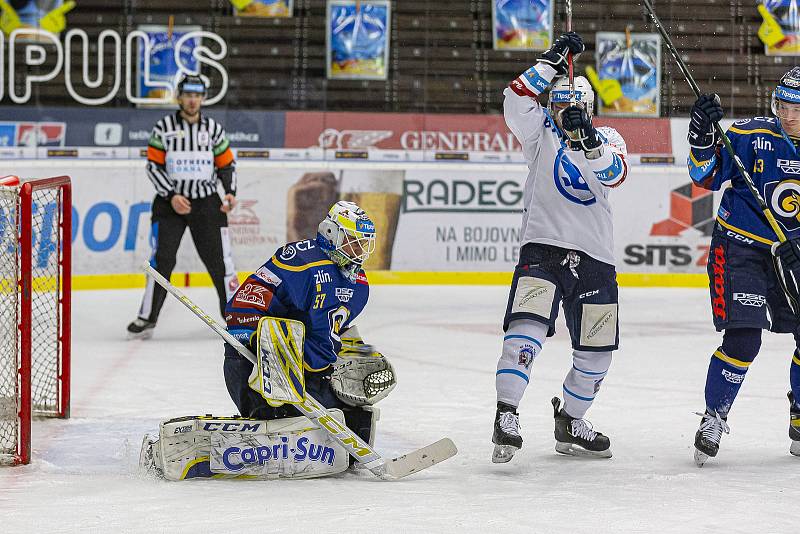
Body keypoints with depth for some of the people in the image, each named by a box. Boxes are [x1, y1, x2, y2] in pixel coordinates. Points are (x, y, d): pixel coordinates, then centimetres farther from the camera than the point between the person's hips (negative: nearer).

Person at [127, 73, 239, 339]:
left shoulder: (214, 129, 5)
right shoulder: (163, 128, -1)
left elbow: (226, 164, 11)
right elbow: (154, 166, -2)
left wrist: (230, 192, -6)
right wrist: (172, 196, -13)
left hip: (206, 202, 1)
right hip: (170, 202, -1)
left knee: (219, 259, -1)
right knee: (162, 259, -8)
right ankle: (147, 317, -2)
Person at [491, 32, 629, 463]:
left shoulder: (607, 139, 12)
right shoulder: (542, 131, 7)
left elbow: (614, 174, -10)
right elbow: (516, 102, -13)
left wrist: (588, 139, -27)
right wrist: (553, 62, -13)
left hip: (594, 257, 4)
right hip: (543, 247, -3)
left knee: (597, 349, 10)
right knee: (527, 328, -24)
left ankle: (570, 424, 29)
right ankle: (506, 416, -28)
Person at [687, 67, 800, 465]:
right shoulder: (751, 136, -13)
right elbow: (707, 177, -14)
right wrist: (703, 138, -31)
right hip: (739, 247, -4)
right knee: (743, 338, -15)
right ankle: (714, 416, 2)